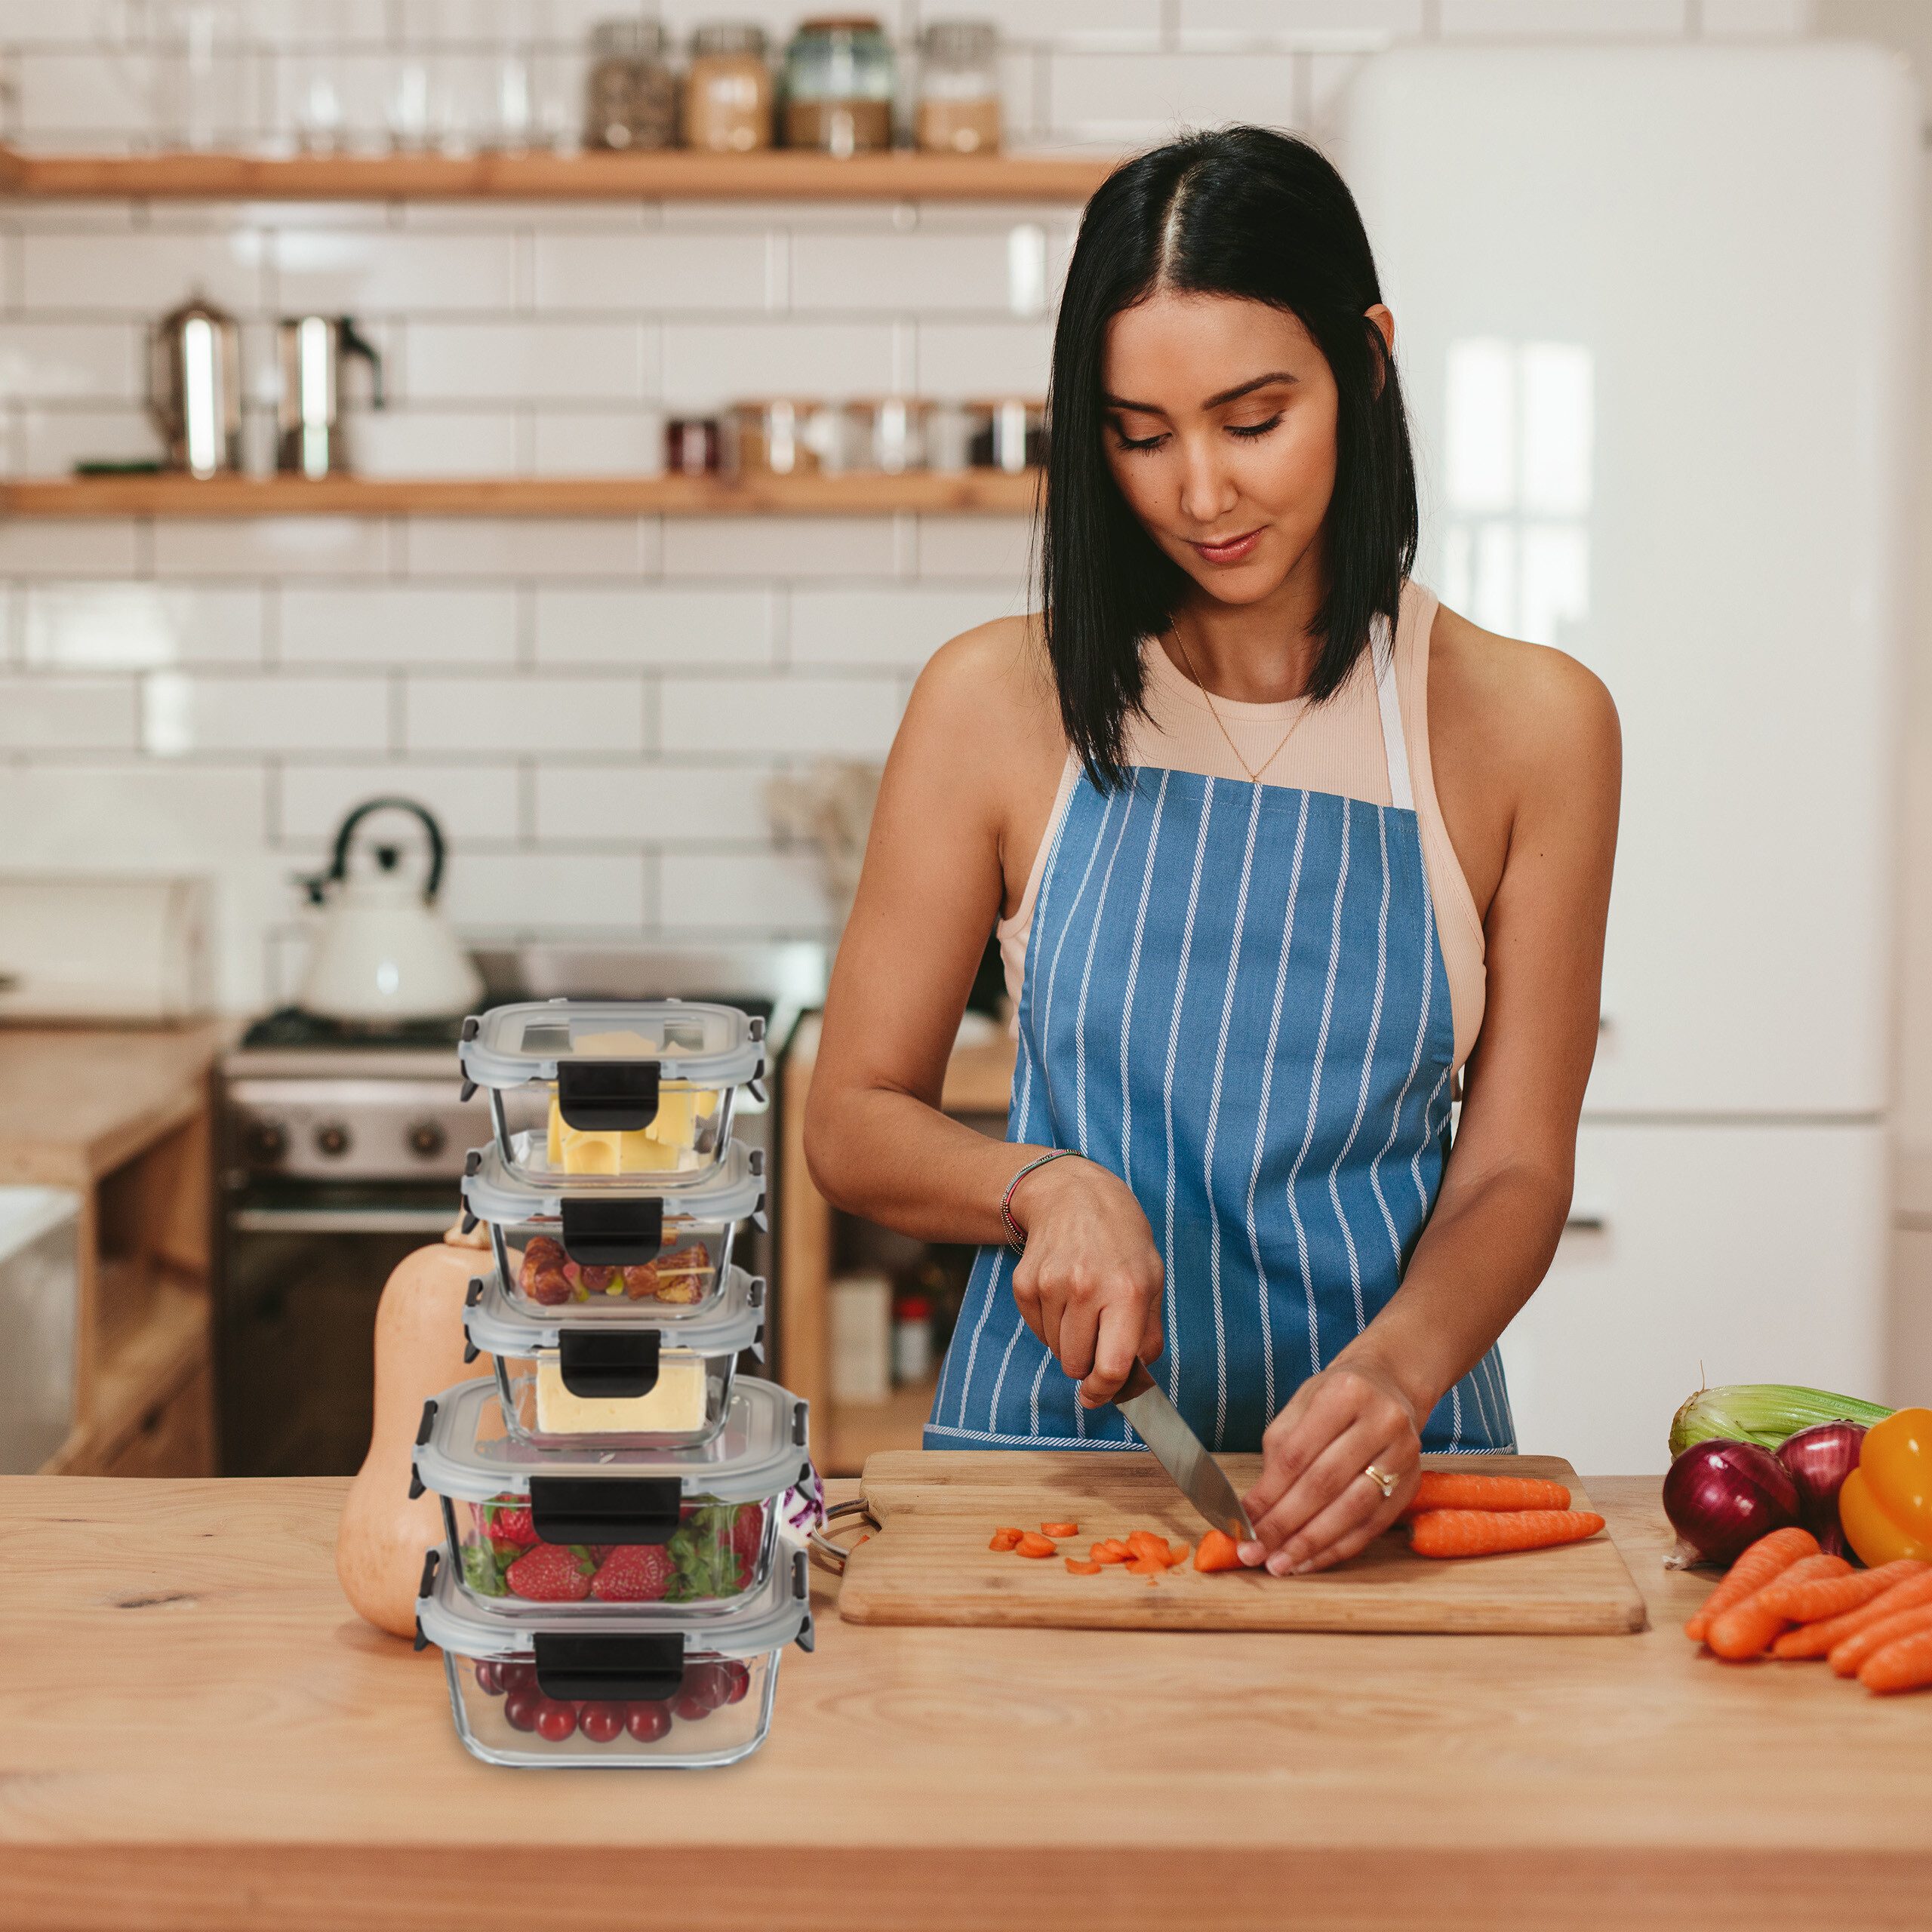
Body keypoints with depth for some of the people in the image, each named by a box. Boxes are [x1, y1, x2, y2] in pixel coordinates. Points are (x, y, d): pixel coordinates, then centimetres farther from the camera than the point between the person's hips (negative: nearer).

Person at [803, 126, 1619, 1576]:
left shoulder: (1529, 724, 2)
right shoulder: (1002, 700, 2)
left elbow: (1514, 1173, 2)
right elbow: (854, 1123, 7)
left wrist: (1394, 1369, -17)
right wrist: (1047, 1187, -13)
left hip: (1371, 1458, 0)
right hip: (1047, 1437, 1)